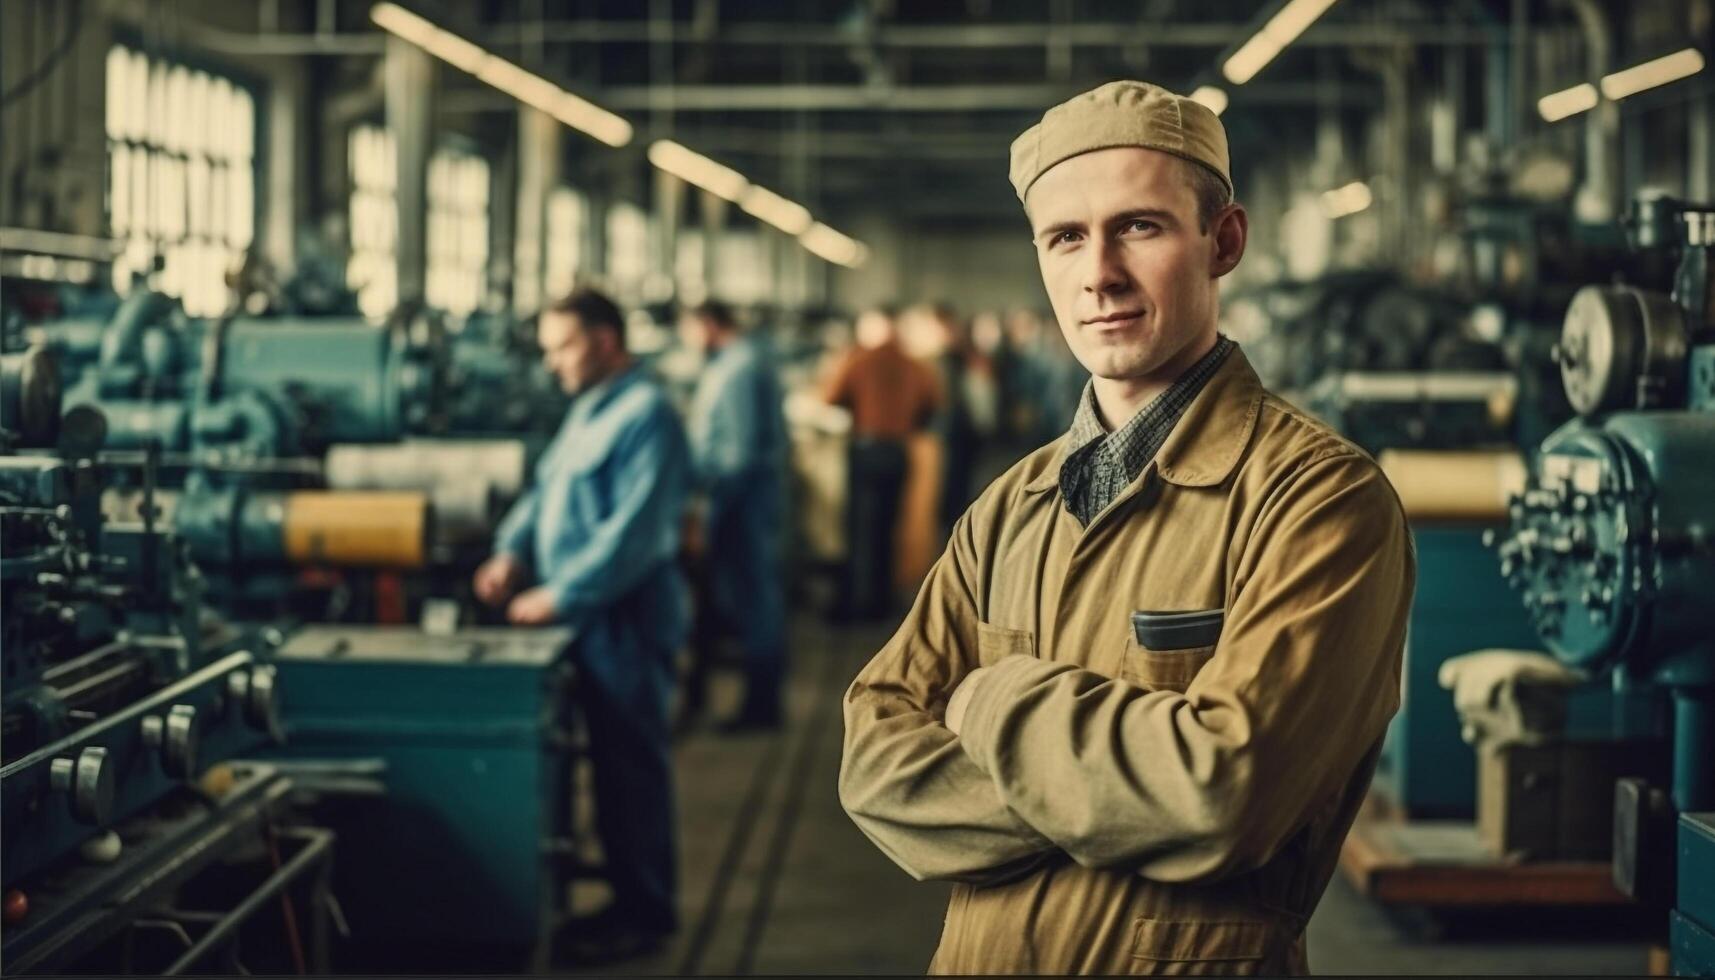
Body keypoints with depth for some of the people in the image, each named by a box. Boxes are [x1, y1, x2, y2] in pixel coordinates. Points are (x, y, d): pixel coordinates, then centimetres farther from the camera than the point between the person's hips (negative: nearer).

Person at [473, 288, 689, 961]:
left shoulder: (646, 414, -16)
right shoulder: (589, 410, 15)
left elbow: (635, 528, -23)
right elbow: (545, 490, 19)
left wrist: (561, 595, -22)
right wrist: (511, 551, 1)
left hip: (628, 618, -9)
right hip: (591, 616, 9)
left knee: (632, 763, -2)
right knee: (613, 760, 14)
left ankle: (646, 912, 7)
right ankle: (630, 897, 23)